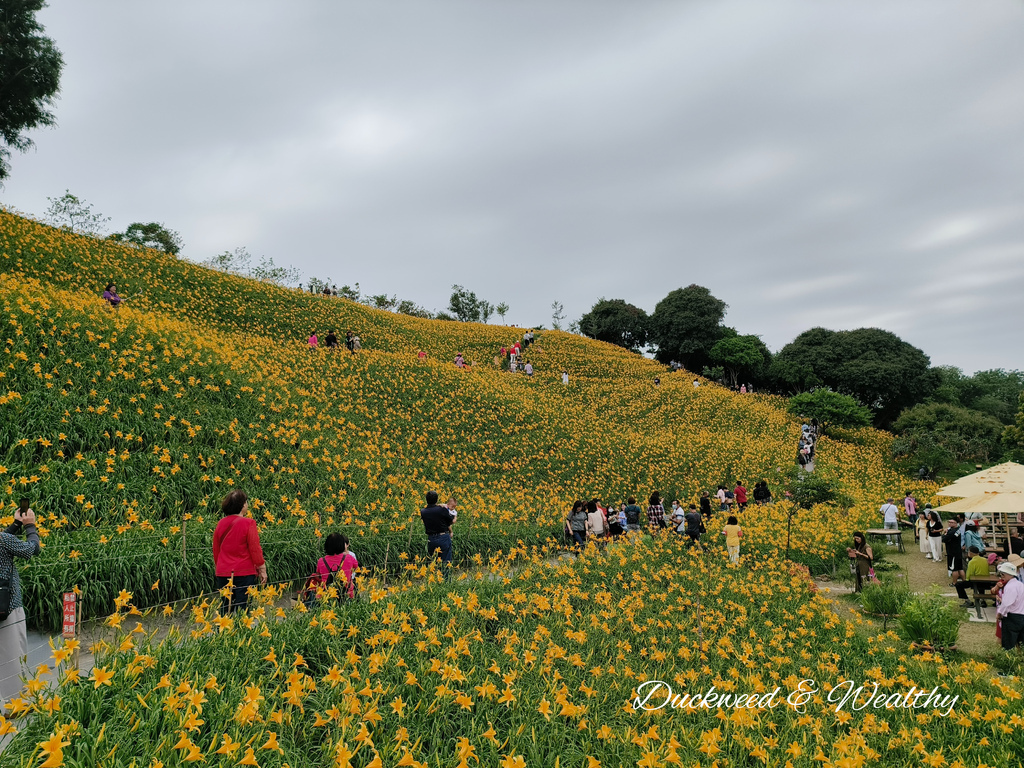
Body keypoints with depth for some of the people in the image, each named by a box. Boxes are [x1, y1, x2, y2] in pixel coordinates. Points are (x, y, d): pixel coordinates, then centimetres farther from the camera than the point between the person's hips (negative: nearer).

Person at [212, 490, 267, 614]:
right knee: (242, 608, -3)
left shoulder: (221, 524, 5)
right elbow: (255, 549, -10)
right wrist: (262, 570, -1)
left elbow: (216, 550, 14)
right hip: (244, 573, -5)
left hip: (223, 573, 5)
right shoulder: (248, 523, -11)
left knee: (225, 608, 12)